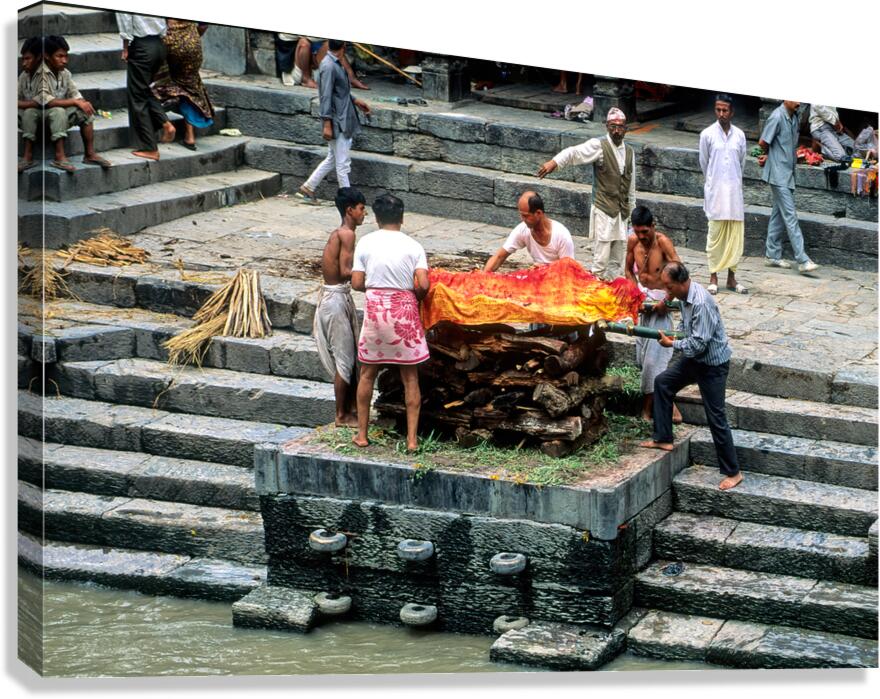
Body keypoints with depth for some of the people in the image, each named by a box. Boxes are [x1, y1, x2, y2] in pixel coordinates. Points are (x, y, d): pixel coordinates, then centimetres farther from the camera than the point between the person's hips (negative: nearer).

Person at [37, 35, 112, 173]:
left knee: (85, 111, -11)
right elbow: (46, 101, -29)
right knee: (59, 111, -34)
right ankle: (59, 157, -35)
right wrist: (75, 102, -29)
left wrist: (83, 103, -18)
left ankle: (89, 154, -9)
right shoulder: (41, 74, -20)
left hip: (62, 114, 7)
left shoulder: (65, 73, 3)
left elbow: (75, 94, 6)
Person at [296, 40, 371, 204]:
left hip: (343, 121, 10)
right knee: (343, 164, -1)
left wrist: (355, 101, 21)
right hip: (337, 123, -10)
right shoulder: (329, 67, -20)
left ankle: (308, 188, 24)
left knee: (332, 159, 18)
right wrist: (327, 124, -23)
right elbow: (326, 97, -22)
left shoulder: (335, 64, 10)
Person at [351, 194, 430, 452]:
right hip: (404, 310, -1)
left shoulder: (365, 243, -1)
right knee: (410, 377, 7)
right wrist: (415, 297, 10)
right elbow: (423, 285, -12)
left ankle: (362, 434, 19)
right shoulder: (413, 246, -3)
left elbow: (357, 283, -1)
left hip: (375, 309, 1)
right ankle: (412, 438, 5)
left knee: (367, 373, 15)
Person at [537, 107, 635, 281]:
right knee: (601, 260, -8)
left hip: (622, 212, 5)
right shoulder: (598, 146, -7)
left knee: (617, 262, 10)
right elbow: (574, 152, -23)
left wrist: (631, 209, 18)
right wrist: (554, 162, -40)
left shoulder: (629, 152, 11)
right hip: (603, 210, -5)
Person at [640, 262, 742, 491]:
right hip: (695, 359, 10)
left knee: (716, 418, -5)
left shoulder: (701, 303, -30)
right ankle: (663, 439, 29)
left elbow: (698, 344, -30)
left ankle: (733, 473, 5)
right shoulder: (685, 296, 0)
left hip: (713, 364, -10)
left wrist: (672, 344, -15)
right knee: (662, 383, 18)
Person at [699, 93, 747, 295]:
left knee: (735, 234, 3)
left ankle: (731, 278, 11)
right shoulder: (707, 134, -3)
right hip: (715, 191, -3)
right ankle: (713, 278, 6)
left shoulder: (739, 135, 5)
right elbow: (704, 163, 8)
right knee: (715, 234, -1)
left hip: (734, 190, 3)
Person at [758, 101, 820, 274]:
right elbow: (763, 142, -13)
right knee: (790, 216, -10)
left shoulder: (794, 117, 10)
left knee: (779, 214, 13)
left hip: (788, 172, 8)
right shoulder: (777, 117, -16)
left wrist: (768, 155, 1)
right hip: (778, 174, -8)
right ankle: (802, 260, -13)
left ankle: (773, 256, 21)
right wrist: (769, 154, 8)